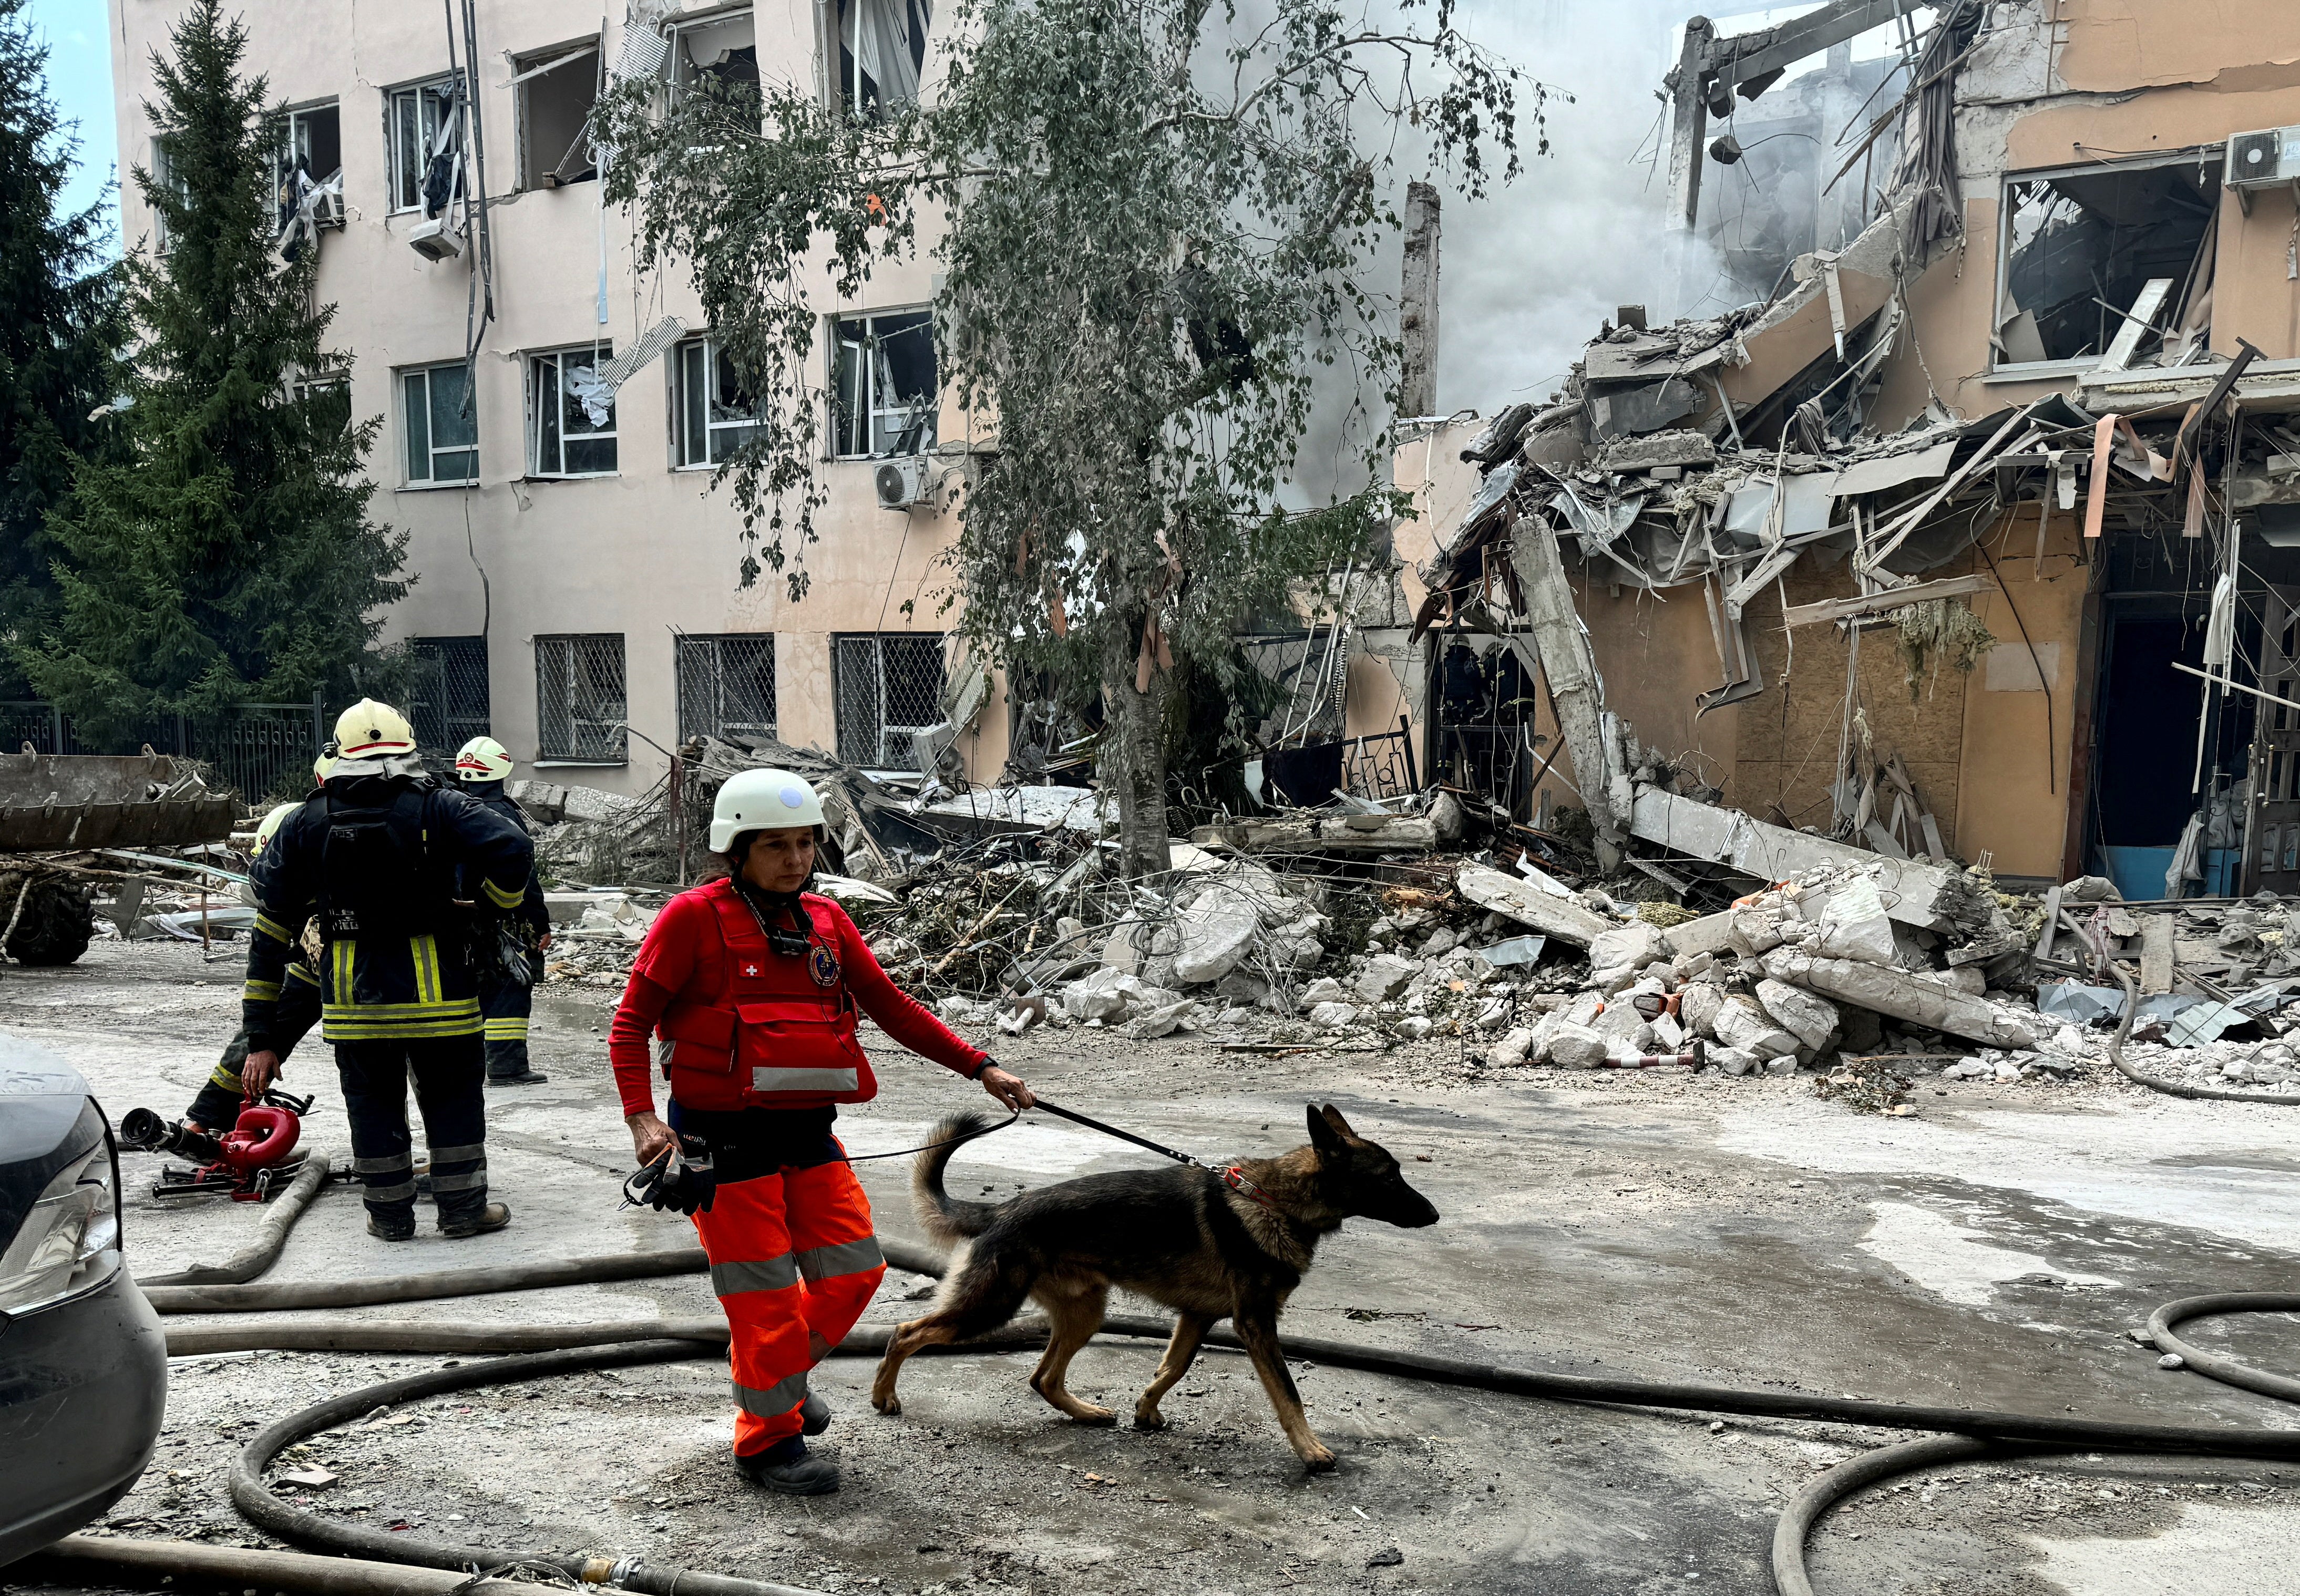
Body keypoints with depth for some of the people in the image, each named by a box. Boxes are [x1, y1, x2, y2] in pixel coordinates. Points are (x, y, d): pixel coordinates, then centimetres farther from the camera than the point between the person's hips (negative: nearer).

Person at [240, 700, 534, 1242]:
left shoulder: (305, 822, 6)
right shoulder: (438, 807, -3)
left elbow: (270, 929, 5)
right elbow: (512, 850, -18)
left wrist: (261, 1039, 8)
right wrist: (499, 906, 5)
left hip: (352, 996, 2)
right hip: (437, 992, -2)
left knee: (373, 1104, 17)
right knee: (453, 1097, 14)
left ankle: (390, 1215, 25)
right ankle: (463, 1209, 22)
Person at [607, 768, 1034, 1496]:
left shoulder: (825, 920, 7)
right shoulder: (696, 917, -9)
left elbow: (890, 1005, 12)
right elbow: (632, 1023, -8)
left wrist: (979, 1067, 8)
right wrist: (642, 1116, -21)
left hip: (808, 1133, 6)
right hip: (725, 1138, -6)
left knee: (854, 1271, 9)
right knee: (766, 1294, 0)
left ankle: (782, 1375, 36)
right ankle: (768, 1439, 21)